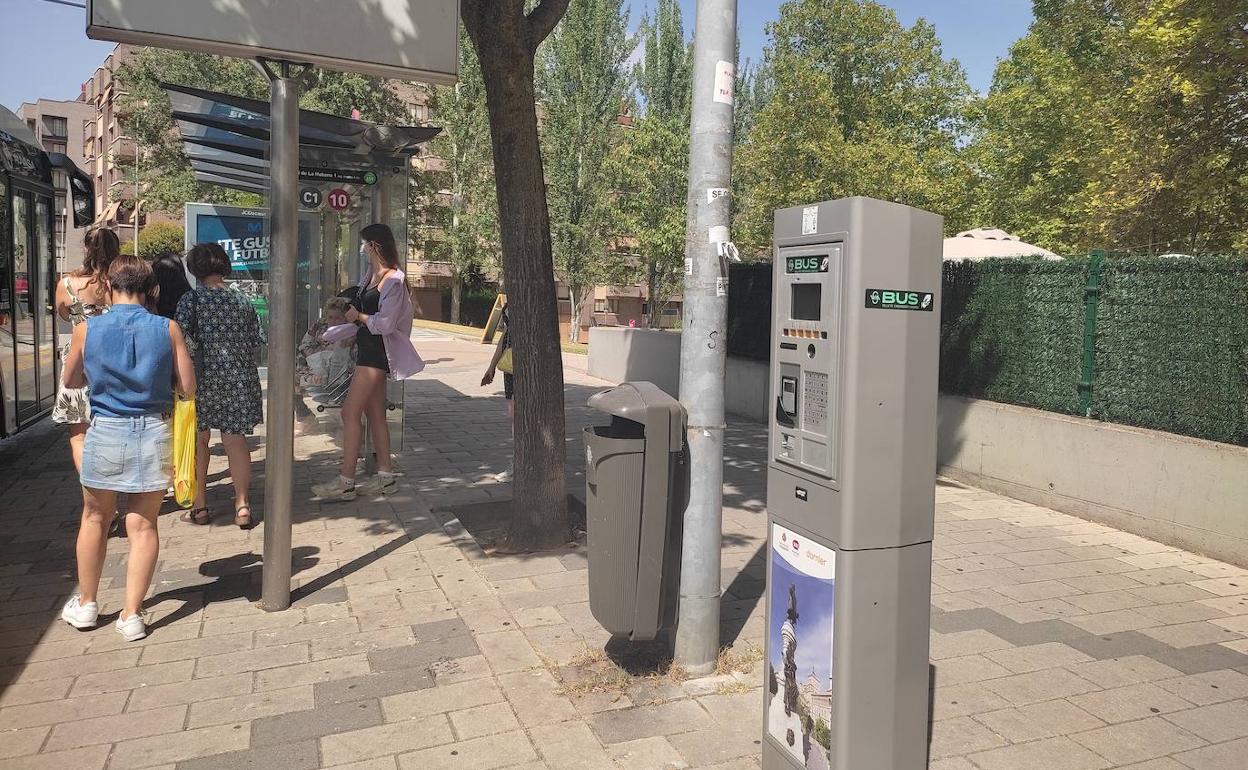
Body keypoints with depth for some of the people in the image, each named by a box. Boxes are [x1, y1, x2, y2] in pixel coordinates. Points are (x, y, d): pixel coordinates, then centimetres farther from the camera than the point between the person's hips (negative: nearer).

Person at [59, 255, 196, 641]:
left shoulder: (86, 330, -4)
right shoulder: (168, 329, -7)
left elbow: (71, 381, 11)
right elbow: (188, 389, -4)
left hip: (105, 431, 1)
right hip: (154, 431, -1)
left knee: (95, 518, 20)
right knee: (143, 525, 8)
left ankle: (86, 604, 33)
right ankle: (132, 614, 10)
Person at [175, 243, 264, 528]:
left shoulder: (191, 299, -7)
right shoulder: (242, 301, 4)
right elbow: (255, 341, 7)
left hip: (203, 377, -3)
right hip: (238, 377, 3)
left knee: (198, 441, 10)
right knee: (236, 440, 7)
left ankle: (199, 506, 15)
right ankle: (242, 505, 7)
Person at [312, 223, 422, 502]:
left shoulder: (393, 280, -15)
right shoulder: (371, 274, 12)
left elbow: (384, 324, -21)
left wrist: (358, 316, -7)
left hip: (377, 351, -10)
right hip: (367, 349, 10)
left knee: (350, 412, -9)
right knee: (375, 413, 11)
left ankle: (345, 482, -4)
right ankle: (385, 476, 18)